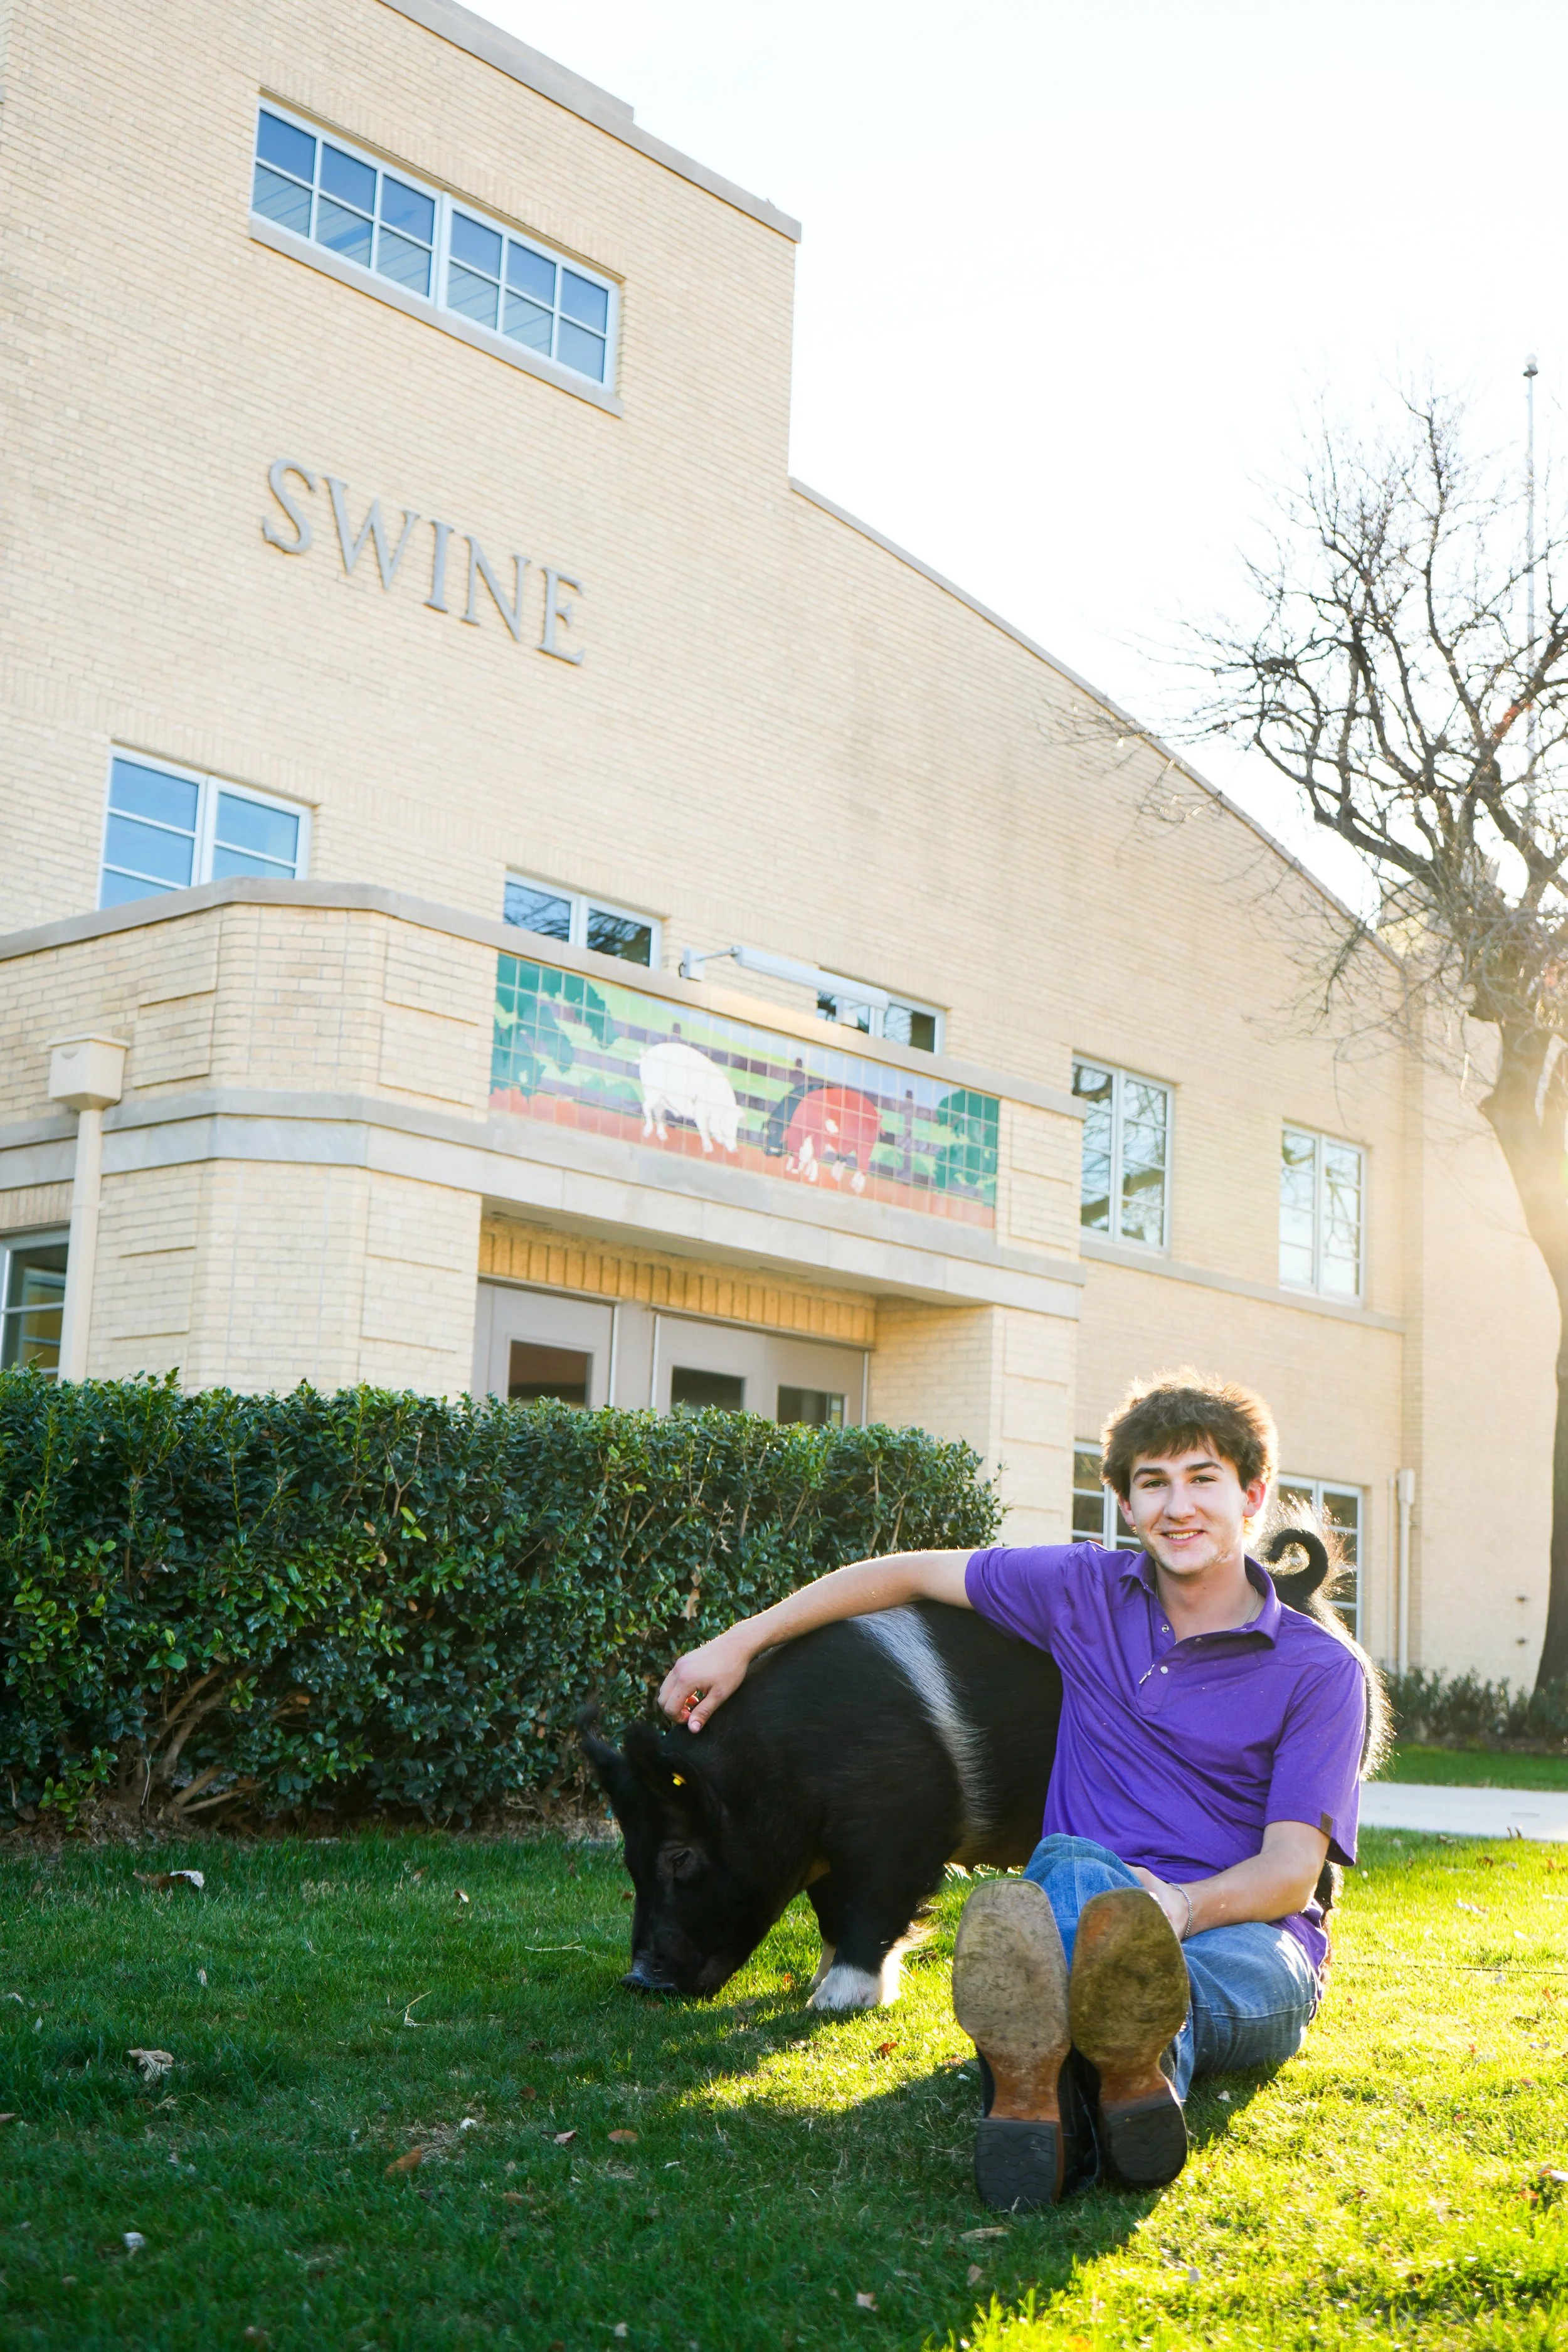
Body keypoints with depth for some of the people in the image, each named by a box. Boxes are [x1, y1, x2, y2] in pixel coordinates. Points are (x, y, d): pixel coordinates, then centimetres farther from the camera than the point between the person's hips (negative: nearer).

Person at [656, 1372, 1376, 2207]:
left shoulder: (1322, 1669, 0)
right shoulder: (1089, 1591, 10)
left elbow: (1293, 1870, -8)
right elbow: (909, 1574, 19)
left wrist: (1182, 1906, -31)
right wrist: (740, 1642, 14)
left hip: (1243, 1935, -1)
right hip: (1085, 1916, 1)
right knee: (1069, 1867, -36)